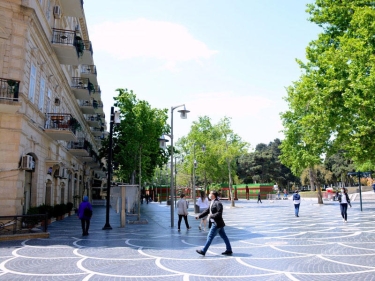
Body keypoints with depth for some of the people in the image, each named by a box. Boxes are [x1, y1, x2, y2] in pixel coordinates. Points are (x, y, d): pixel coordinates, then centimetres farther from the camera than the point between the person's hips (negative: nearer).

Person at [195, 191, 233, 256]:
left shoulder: (218, 203, -18)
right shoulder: (212, 203, 12)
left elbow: (219, 213, -23)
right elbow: (207, 211, 16)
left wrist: (211, 216, -18)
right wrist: (199, 216, 10)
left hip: (217, 223, -10)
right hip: (216, 223, 10)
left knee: (210, 237, -3)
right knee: (224, 237, 13)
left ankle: (203, 251, 4)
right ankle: (229, 250, 21)